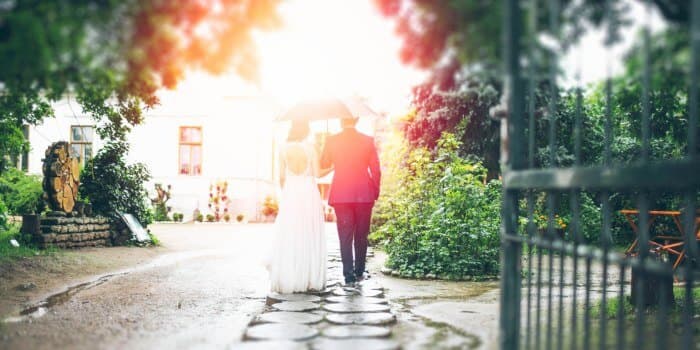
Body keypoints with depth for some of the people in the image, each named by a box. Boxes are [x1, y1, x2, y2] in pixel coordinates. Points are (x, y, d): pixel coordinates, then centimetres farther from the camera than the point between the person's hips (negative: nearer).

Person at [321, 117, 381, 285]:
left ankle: (349, 274, 1)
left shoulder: (332, 141, -3)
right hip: (364, 195, 0)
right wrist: (375, 192, 10)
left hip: (340, 195, 0)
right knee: (361, 235, 13)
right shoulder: (368, 140, -3)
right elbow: (376, 171, -1)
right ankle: (359, 272, 20)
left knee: (345, 236, 4)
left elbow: (323, 164, 11)